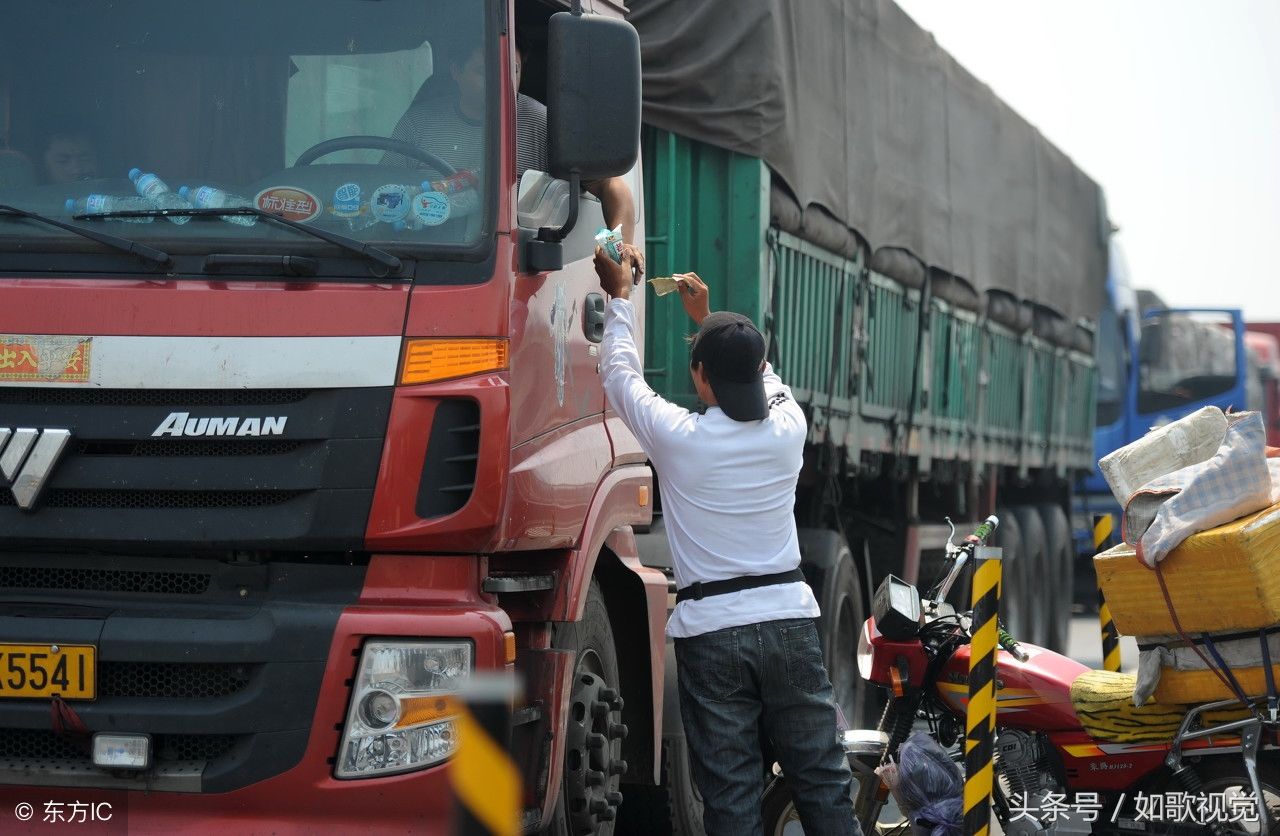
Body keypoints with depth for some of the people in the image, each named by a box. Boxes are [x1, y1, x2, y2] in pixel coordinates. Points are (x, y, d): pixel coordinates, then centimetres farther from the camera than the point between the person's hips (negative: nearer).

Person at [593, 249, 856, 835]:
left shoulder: (677, 437, -8)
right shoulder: (788, 429, 0)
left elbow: (621, 373, 10)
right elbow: (760, 377, 23)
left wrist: (620, 297, 24)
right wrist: (707, 318, 34)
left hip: (710, 628, -3)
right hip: (788, 616, 3)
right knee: (821, 777, 6)